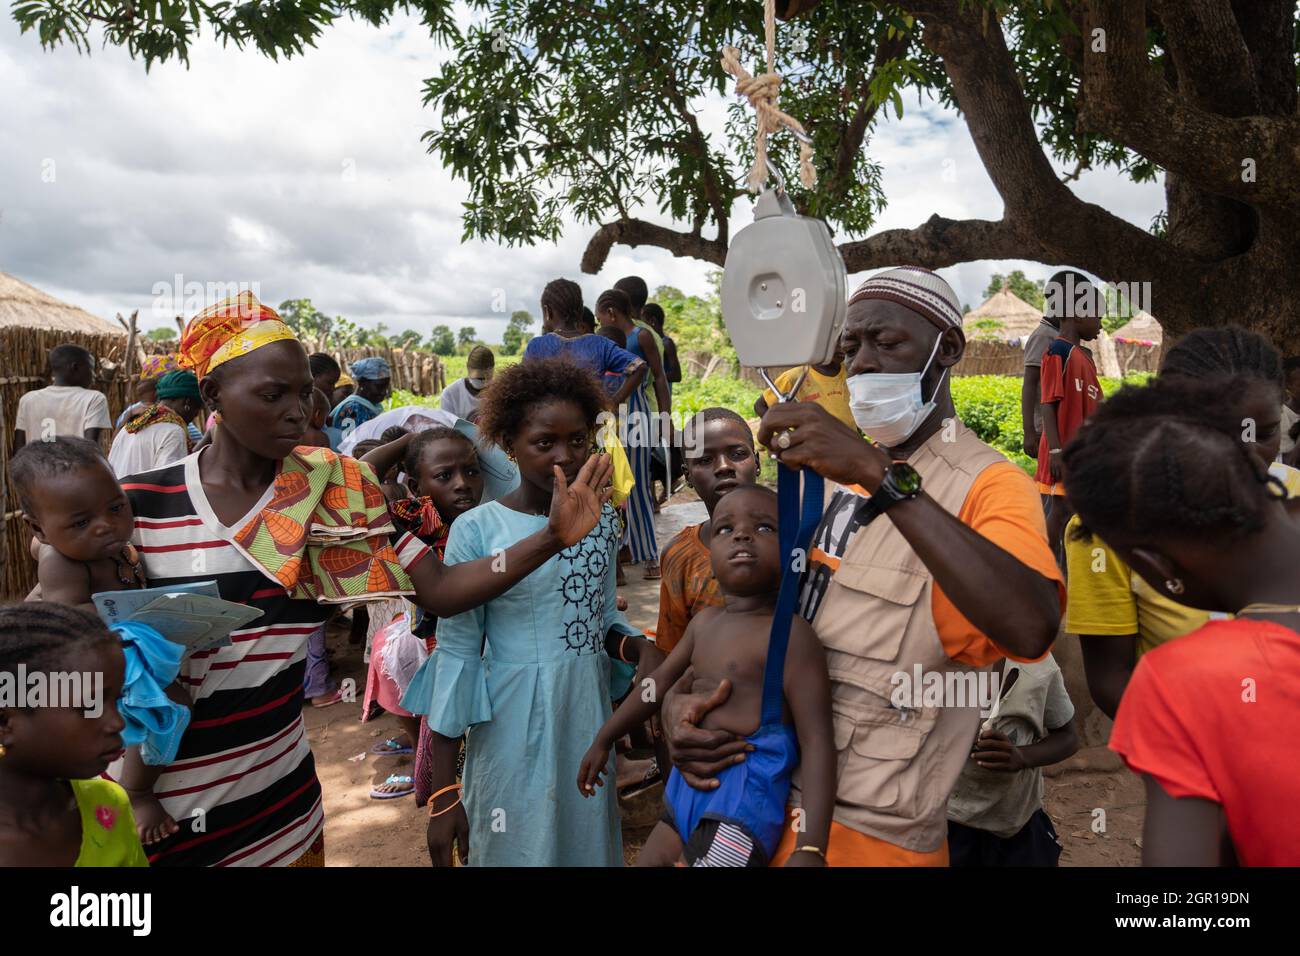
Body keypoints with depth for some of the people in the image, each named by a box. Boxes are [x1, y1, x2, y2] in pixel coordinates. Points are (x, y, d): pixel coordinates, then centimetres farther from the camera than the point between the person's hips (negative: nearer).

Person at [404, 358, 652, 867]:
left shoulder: (601, 518, 0)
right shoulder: (477, 530, -14)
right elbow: (456, 653, -10)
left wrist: (640, 647, -12)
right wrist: (442, 794, -10)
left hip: (591, 713, 5)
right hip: (514, 725, -4)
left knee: (590, 846, 19)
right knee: (521, 848, 12)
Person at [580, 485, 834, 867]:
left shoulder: (790, 632, -15)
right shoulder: (705, 622, 9)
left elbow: (817, 741, -18)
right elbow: (660, 681, 21)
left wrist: (811, 848, -23)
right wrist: (603, 740, 27)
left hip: (743, 798, -8)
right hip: (687, 790, 8)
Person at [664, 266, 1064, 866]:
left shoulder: (986, 484, -13)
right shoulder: (823, 468, 7)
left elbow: (1031, 628, -33)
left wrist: (880, 475, -36)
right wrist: (677, 698, -8)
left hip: (869, 832, -6)